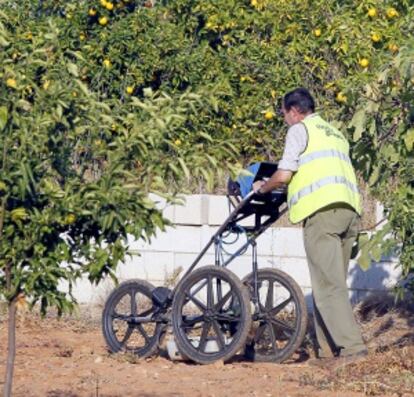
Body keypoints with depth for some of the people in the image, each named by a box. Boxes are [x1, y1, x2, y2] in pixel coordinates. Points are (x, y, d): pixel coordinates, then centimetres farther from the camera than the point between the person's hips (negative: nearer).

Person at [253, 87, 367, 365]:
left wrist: (263, 188, 16)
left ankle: (351, 346, -21)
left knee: (329, 284, -12)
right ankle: (328, 350, 9)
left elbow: (284, 175, -3)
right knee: (333, 282, 11)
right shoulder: (335, 134, 30)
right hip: (350, 210, 8)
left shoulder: (300, 130, 5)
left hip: (322, 211, -8)